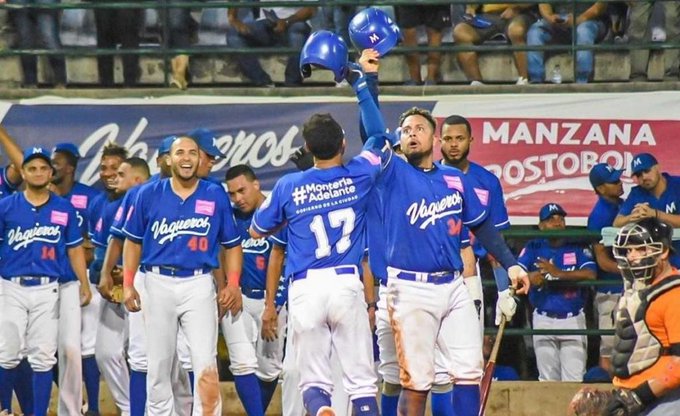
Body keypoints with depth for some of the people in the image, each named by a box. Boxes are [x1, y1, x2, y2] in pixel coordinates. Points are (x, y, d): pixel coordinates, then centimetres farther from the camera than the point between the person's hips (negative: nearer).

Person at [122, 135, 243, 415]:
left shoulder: (215, 196, 3)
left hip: (199, 284, -1)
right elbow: (133, 241, 11)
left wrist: (233, 284, -3)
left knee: (205, 362, -11)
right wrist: (128, 284, 4)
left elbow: (232, 244, 9)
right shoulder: (149, 195, 4)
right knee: (158, 363, 6)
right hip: (158, 284, 1)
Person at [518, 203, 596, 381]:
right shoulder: (533, 248, 5)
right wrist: (529, 277, -32)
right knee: (548, 380, 8)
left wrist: (558, 273, -26)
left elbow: (590, 274, -14)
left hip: (573, 320, -1)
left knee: (574, 380, -5)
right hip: (543, 319, 1)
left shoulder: (577, 247, 1)